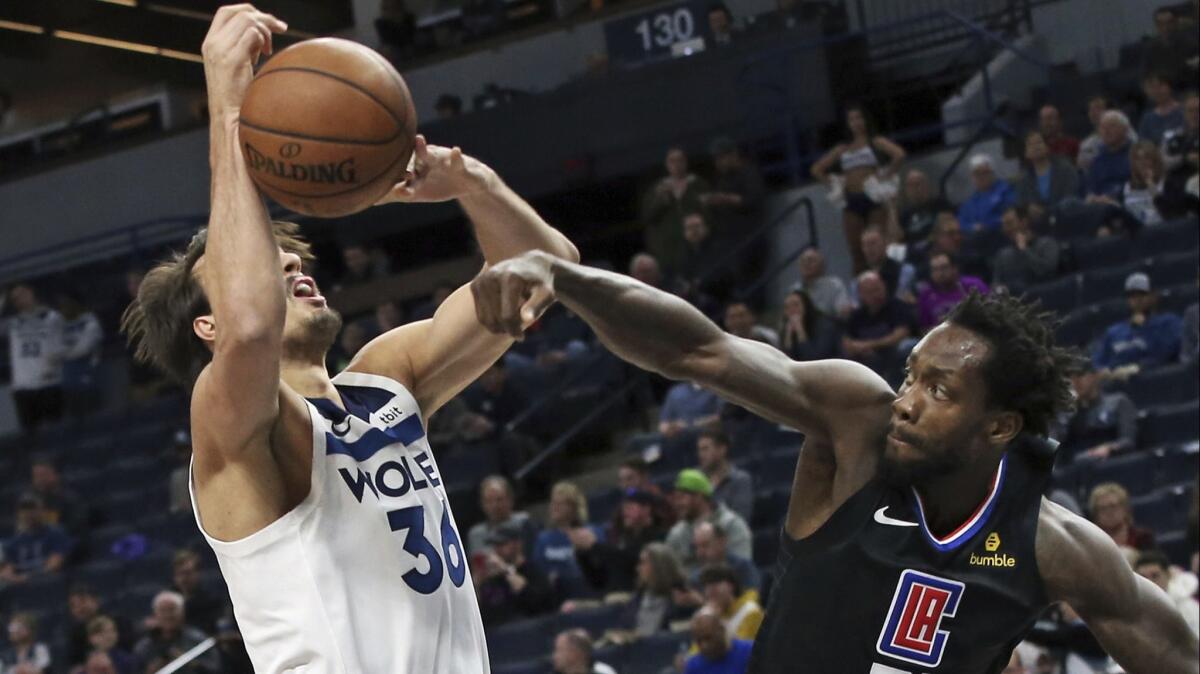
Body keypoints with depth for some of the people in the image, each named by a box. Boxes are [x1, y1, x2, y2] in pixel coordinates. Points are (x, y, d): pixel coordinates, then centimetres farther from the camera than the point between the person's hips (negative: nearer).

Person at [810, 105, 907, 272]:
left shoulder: (875, 142, 6)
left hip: (873, 197, -4)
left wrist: (886, 175, -10)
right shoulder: (842, 149, 18)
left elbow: (899, 154, -11)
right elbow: (817, 169, 22)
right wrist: (832, 184, 9)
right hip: (852, 202, 4)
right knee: (856, 251, 1)